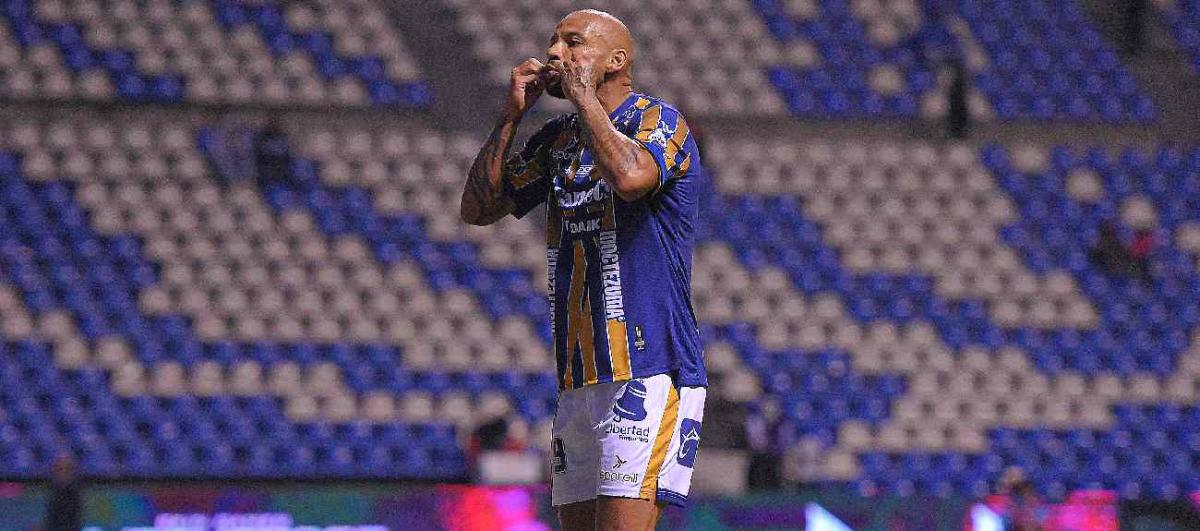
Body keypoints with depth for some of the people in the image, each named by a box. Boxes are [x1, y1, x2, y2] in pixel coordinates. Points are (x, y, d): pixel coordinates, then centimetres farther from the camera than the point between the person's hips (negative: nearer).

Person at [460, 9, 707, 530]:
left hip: (650, 375, -8)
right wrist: (510, 114, 7)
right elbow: (477, 208, 16)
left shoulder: (659, 122, -5)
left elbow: (630, 176, -28)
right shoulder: (557, 139, 18)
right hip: (579, 384, 8)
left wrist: (583, 95, -14)